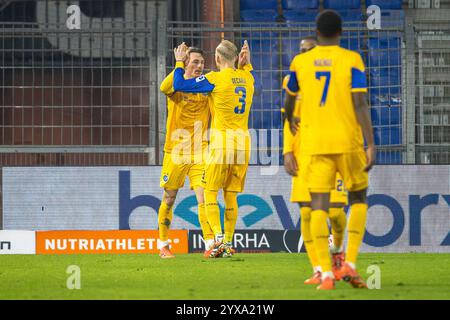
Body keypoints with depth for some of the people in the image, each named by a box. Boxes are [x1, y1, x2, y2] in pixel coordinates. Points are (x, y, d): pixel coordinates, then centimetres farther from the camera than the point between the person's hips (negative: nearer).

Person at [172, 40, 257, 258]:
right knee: (231, 195, 9)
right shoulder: (247, 78, 10)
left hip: (222, 140, -5)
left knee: (210, 192, 0)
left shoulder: (215, 78, -7)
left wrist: (179, 63, 9)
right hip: (243, 141, 5)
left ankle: (218, 238, -15)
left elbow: (179, 85, -5)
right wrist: (246, 62, 29)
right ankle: (228, 244, 8)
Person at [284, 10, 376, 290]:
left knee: (319, 206, 0)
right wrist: (371, 145, -9)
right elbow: (360, 104, -10)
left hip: (314, 143, 1)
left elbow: (289, 101, 22)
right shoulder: (351, 60, -3)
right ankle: (350, 264, 2)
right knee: (359, 198, 15)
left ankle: (326, 274, -9)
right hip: (348, 141, -1)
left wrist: (291, 120, 44)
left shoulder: (300, 62, 6)